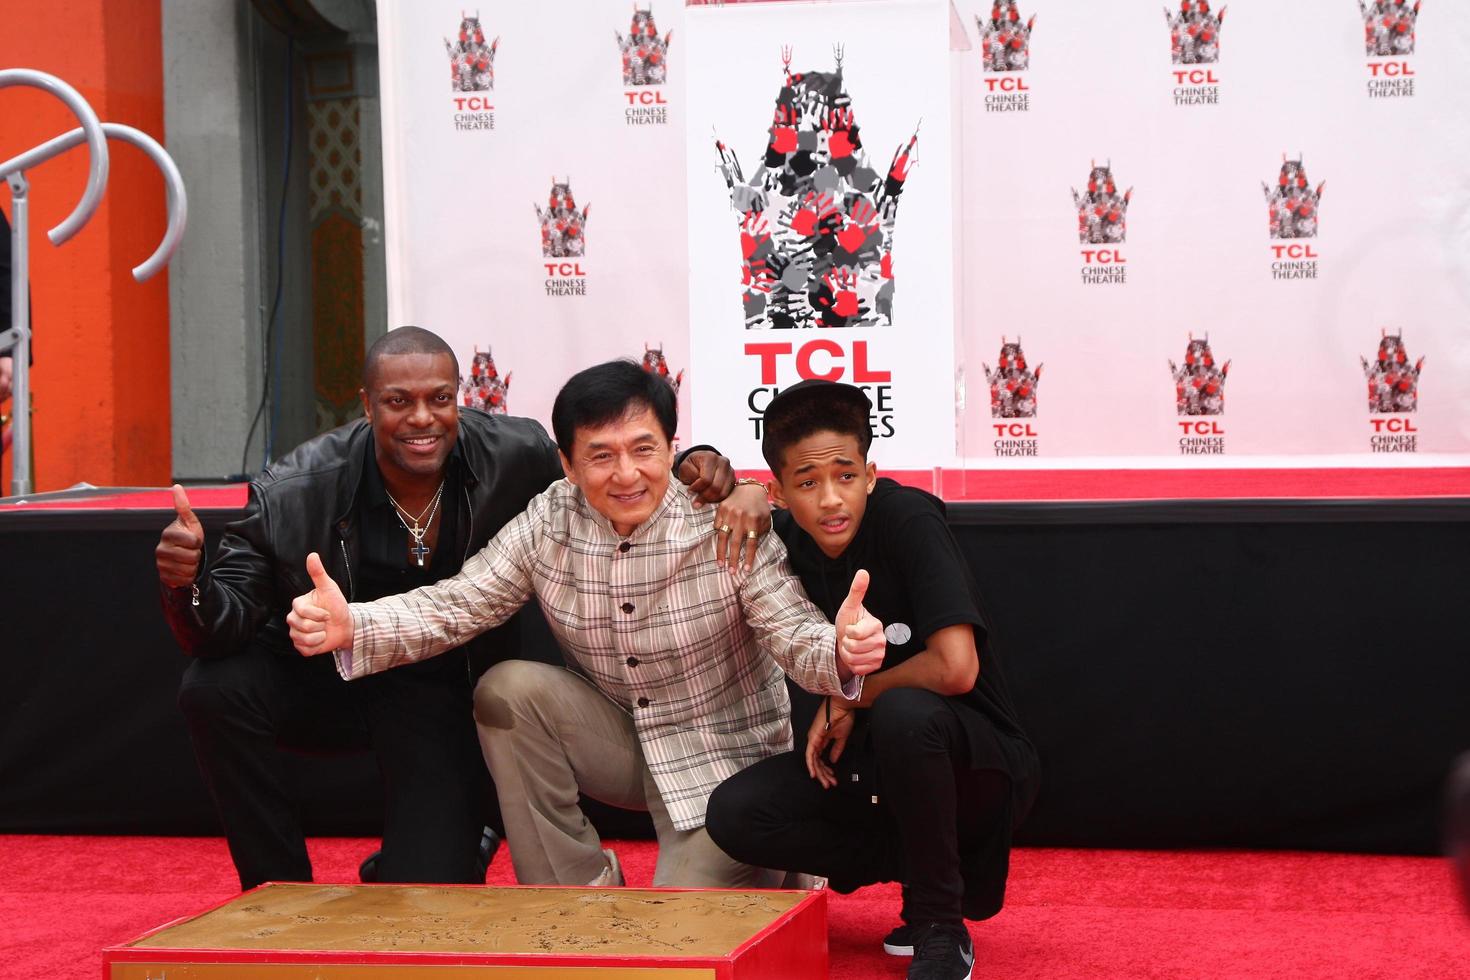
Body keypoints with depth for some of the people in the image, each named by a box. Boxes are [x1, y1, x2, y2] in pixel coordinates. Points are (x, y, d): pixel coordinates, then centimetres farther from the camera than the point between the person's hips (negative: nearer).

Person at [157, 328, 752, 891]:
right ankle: (281, 889, -7)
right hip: (320, 681, 0)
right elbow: (226, 624, -19)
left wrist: (693, 470, -22)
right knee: (215, 688, -30)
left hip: (440, 698, 0)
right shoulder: (294, 494, -21)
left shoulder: (517, 460, -18)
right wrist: (188, 583, -43)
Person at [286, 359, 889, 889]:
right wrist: (349, 627, -30)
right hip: (618, 739, 4)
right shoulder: (547, 524, -10)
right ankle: (578, 895, -6)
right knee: (507, 690, -21)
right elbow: (455, 605, -11)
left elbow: (792, 631, -23)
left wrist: (840, 652, -49)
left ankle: (765, 867, 17)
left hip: (724, 757, -4)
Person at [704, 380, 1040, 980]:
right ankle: (948, 869, 0)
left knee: (902, 712, -37)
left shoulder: (908, 519, -21)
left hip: (981, 767, -6)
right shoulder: (789, 542, -4)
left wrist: (848, 701, -13)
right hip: (869, 762, 6)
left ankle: (942, 929, -16)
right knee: (734, 814, -15)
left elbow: (955, 668, -29)